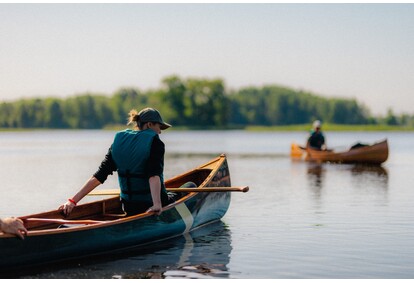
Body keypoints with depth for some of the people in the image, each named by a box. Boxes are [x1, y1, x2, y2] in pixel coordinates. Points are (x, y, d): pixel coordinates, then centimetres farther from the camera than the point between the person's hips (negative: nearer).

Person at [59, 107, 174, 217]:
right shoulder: (155, 142, -9)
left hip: (128, 206, 5)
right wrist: (157, 204, -36)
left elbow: (99, 176, -2)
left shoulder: (119, 142, 6)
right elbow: (154, 175, -25)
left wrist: (73, 201, -3)